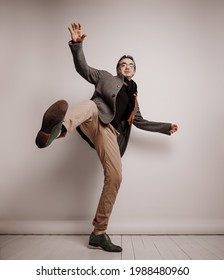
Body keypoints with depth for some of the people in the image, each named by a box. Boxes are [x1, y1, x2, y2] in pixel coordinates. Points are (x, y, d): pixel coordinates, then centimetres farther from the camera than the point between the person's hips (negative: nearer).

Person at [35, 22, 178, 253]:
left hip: (110, 131, 3)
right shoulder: (106, 77, 24)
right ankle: (57, 129, -75)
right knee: (90, 105, -39)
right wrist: (77, 44, -6)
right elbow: (82, 68, 11)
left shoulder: (132, 96, 34)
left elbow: (140, 122, 37)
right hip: (94, 121, -3)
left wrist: (166, 127, 37)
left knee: (114, 178, -13)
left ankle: (99, 234, -4)